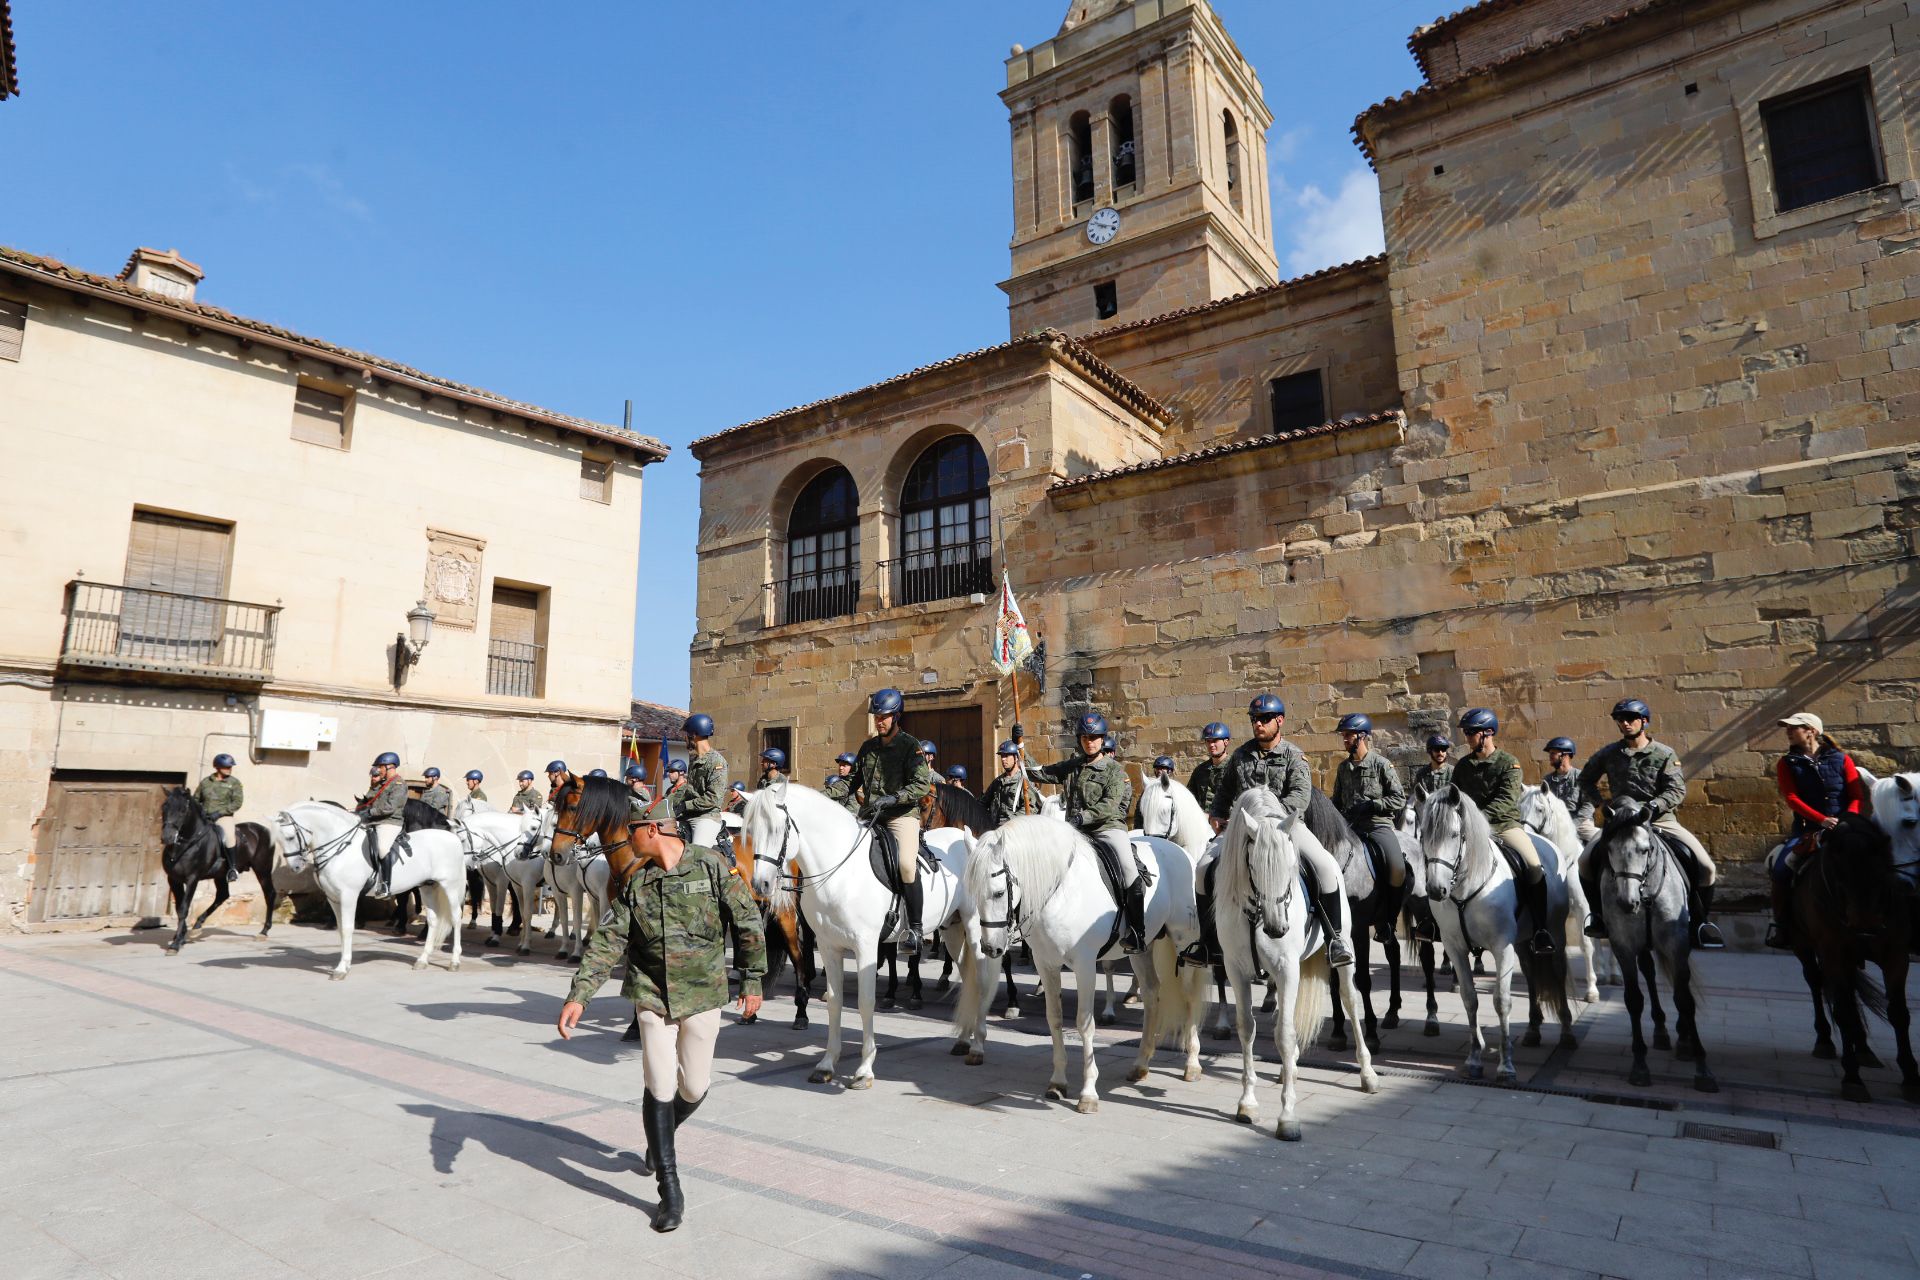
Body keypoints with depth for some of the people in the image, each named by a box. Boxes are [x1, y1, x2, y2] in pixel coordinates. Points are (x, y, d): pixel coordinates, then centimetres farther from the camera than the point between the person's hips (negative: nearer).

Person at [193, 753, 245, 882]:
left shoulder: (234, 782, 4)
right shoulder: (205, 781, 12)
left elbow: (237, 802, -5)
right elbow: (196, 799, 21)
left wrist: (220, 812, -15)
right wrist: (199, 811, 2)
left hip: (224, 816, -5)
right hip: (204, 817, 5)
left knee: (228, 836, -31)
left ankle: (232, 868, -22)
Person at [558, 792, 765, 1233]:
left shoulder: (711, 866, -12)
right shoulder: (634, 881, -1)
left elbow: (748, 924, -4)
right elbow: (608, 940, -3)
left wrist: (752, 981, 0)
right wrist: (578, 994, -15)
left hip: (703, 994, -2)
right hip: (652, 996, 2)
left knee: (694, 1086, 8)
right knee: (659, 1087, -2)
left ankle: (664, 1134, 44)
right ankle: (670, 1192, 12)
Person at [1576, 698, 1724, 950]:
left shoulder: (1665, 754, -1)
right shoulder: (1608, 754, 4)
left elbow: (1678, 791, -10)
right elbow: (1586, 779, 18)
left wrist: (1652, 806, -26)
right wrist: (1599, 803, 3)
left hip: (1661, 820, -1)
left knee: (1706, 867, -16)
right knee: (1585, 861, -18)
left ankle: (1701, 921, 7)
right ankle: (1599, 913, 5)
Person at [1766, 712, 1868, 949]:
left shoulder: (1841, 760, 6)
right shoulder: (1787, 764, 6)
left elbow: (1857, 796, 1)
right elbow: (1792, 798, -5)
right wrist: (1822, 819, -19)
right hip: (1807, 830, 0)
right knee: (1780, 869, -22)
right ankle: (1782, 926, -10)